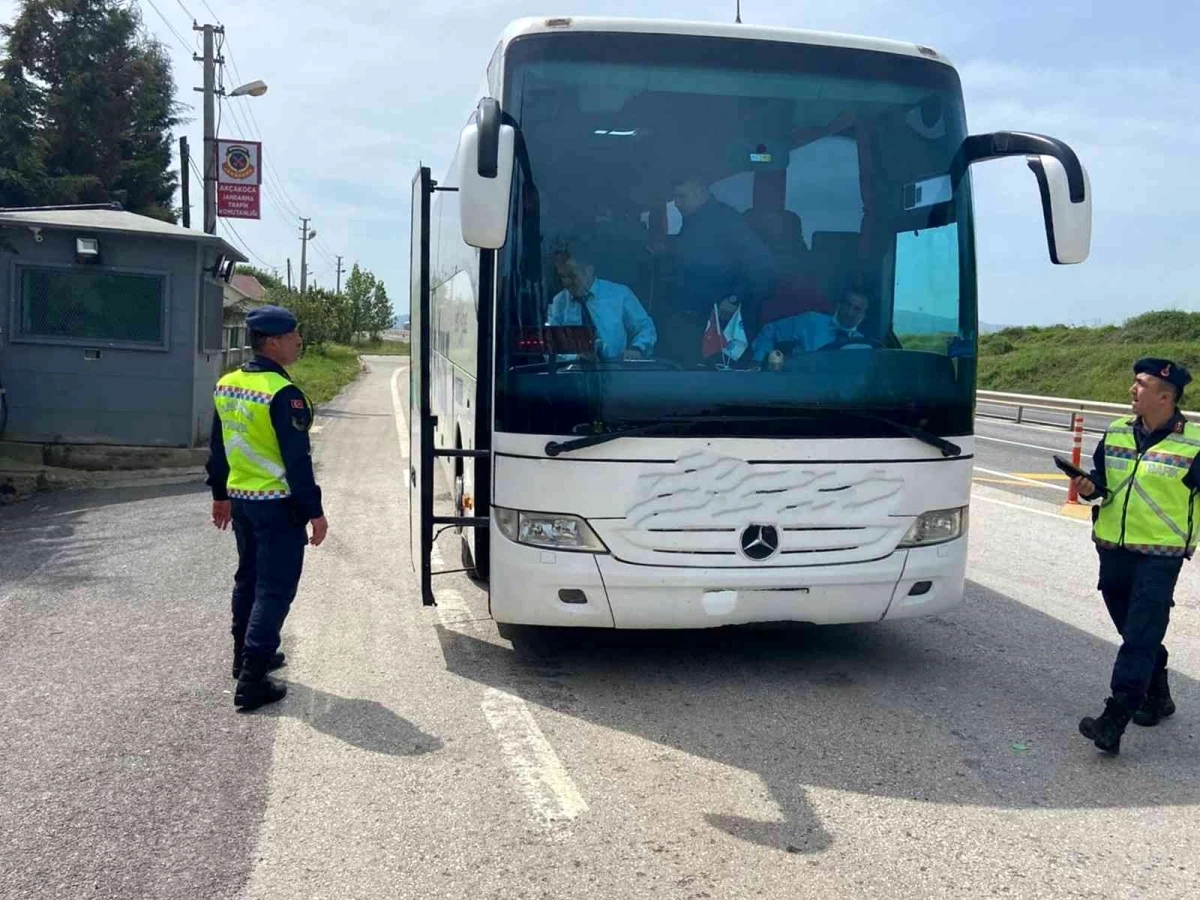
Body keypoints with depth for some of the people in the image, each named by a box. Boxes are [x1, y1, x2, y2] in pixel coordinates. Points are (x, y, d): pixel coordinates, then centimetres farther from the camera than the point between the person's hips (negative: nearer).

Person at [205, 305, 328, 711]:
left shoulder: (226, 385, 6)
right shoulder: (283, 394, -20)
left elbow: (217, 448, 15)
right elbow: (297, 459, -21)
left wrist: (221, 495, 24)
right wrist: (314, 510, -15)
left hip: (241, 500, 9)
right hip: (277, 505, -9)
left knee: (248, 578, 22)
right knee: (274, 589, -3)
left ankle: (246, 655, 36)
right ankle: (251, 680, -3)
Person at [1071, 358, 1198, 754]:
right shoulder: (1116, 432, 6)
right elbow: (1101, 475, 16)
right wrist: (1090, 486, -5)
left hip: (1160, 555, -6)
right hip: (1113, 549, 6)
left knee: (1140, 638, -9)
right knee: (1133, 631, 18)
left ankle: (1114, 720, -13)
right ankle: (1157, 696, 39)